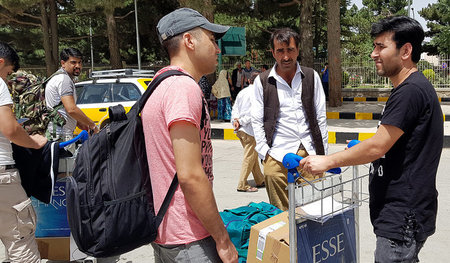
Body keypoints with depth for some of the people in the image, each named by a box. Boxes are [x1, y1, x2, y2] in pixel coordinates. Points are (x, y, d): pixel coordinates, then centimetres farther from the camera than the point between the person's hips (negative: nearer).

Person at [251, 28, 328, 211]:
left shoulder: (311, 77, 8)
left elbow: (320, 117, 10)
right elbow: (257, 121, 6)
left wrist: (323, 153, 6)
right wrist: (264, 153, -2)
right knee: (280, 214, 1)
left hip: (310, 154, 1)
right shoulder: (263, 81, 4)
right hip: (277, 156, -1)